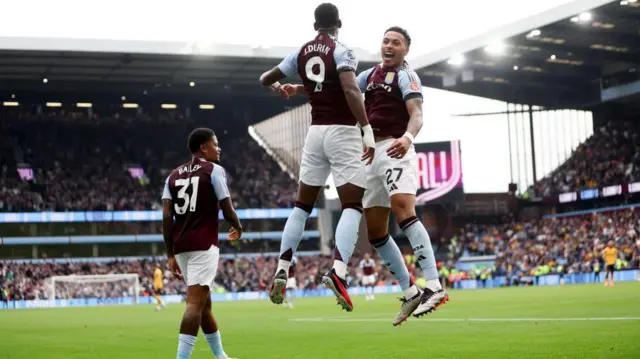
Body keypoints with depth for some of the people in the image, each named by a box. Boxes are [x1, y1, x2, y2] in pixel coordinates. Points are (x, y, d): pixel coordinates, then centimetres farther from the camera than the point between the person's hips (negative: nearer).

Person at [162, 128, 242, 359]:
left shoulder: (174, 175, 16)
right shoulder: (214, 170, 0)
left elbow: (166, 216, 7)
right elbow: (227, 210, -4)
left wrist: (170, 255, 8)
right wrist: (238, 228, 18)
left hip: (181, 245, 7)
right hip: (203, 244, -7)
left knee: (204, 302, 18)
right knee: (195, 302, -13)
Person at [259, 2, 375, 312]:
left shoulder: (301, 54, 10)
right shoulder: (341, 51, -6)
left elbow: (265, 79, 21)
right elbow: (351, 90, -22)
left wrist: (280, 88, 44)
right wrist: (367, 130, -24)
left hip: (315, 132, 5)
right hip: (342, 132, -5)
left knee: (302, 204, 16)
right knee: (352, 206, -6)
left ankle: (281, 271, 11)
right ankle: (338, 271, -26)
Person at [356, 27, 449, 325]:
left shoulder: (405, 76, -2)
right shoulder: (371, 74, 20)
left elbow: (417, 115, -17)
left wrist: (407, 138, -38)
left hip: (395, 150, -8)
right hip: (373, 154, 8)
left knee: (403, 208, -30)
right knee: (375, 231, 7)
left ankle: (434, 287, -38)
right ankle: (411, 293, 15)